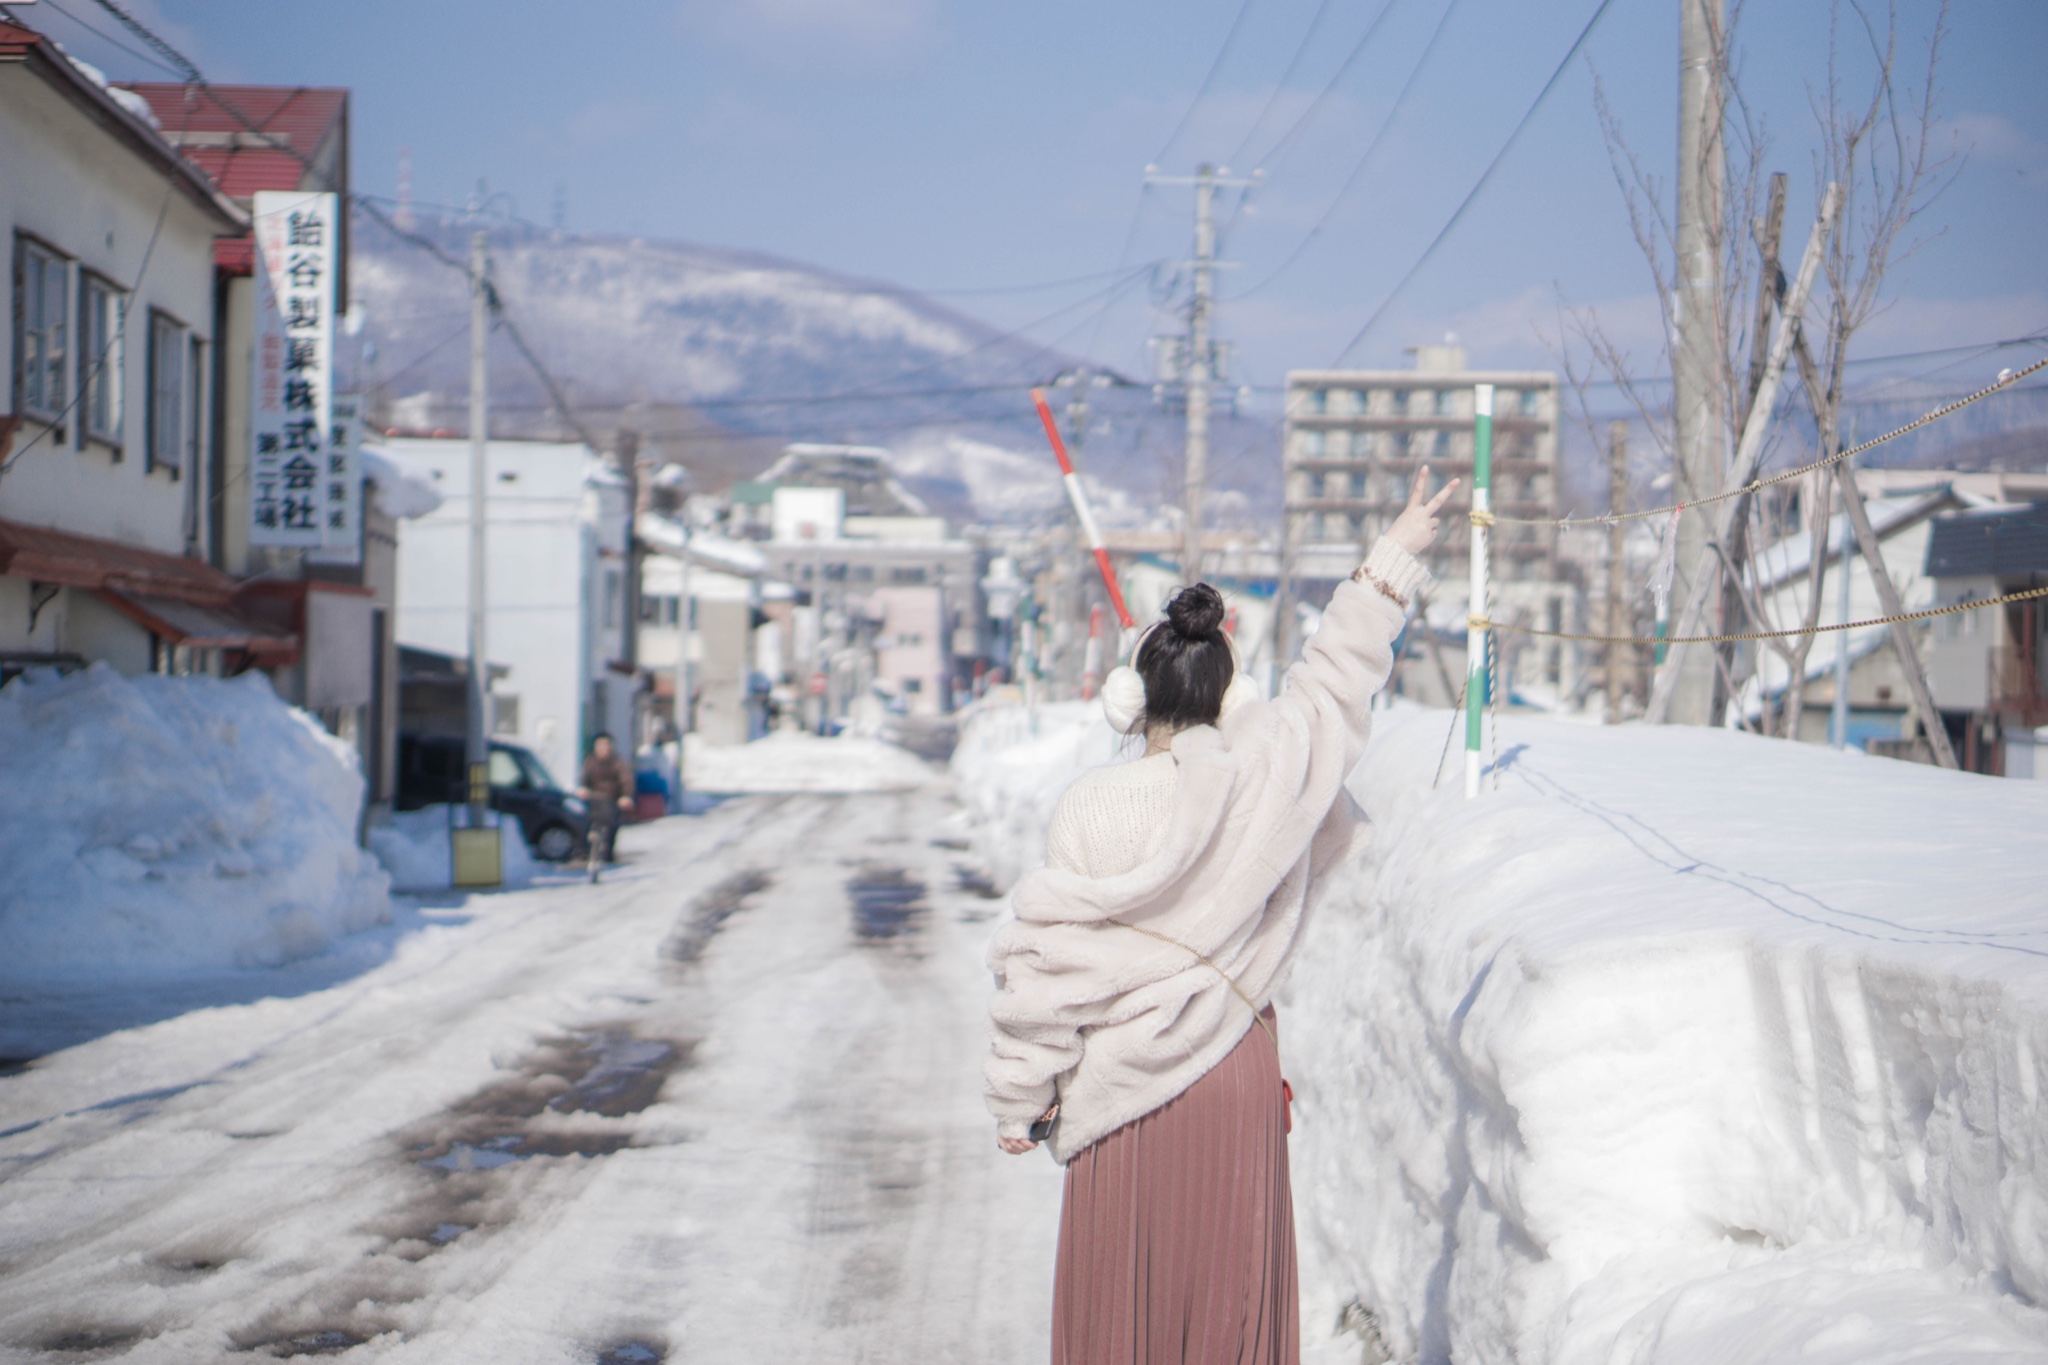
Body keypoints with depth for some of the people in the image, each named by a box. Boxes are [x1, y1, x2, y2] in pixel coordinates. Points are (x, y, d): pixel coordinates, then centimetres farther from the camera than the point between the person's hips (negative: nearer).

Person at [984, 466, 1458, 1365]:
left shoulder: (1089, 811, -11)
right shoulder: (1259, 777, -7)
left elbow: (1046, 965, -8)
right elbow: (1335, 680, 8)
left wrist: (1019, 1102, 1)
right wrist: (1393, 559, 20)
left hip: (1123, 1082, -1)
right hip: (1234, 1076, 2)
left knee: (1120, 1292, 8)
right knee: (1225, 1284, 10)